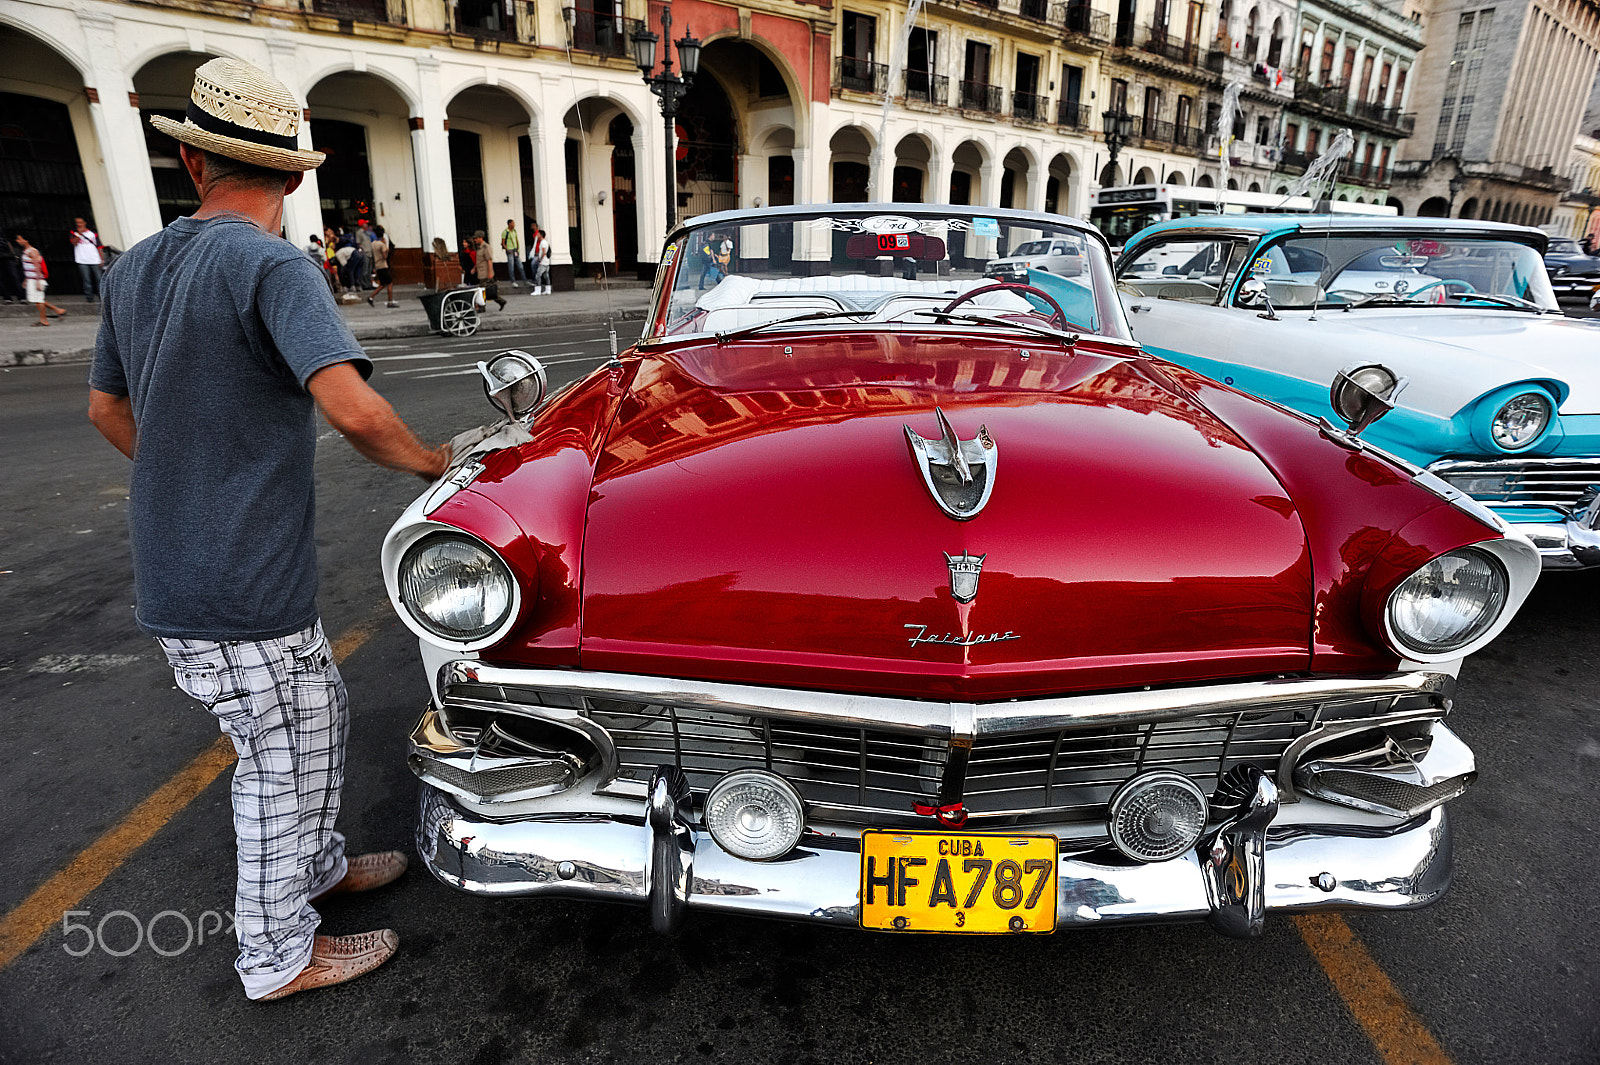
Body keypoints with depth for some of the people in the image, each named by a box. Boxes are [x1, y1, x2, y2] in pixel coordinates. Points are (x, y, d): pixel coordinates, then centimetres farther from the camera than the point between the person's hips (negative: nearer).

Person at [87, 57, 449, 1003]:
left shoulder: (136, 268, 8)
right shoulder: (272, 266, -18)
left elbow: (107, 406, 19)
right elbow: (352, 408, -32)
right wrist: (429, 461, -14)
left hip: (178, 566, 8)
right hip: (242, 590, -8)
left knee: (323, 718, 23)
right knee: (283, 760, 9)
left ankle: (319, 867, 42)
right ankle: (279, 954, 27)